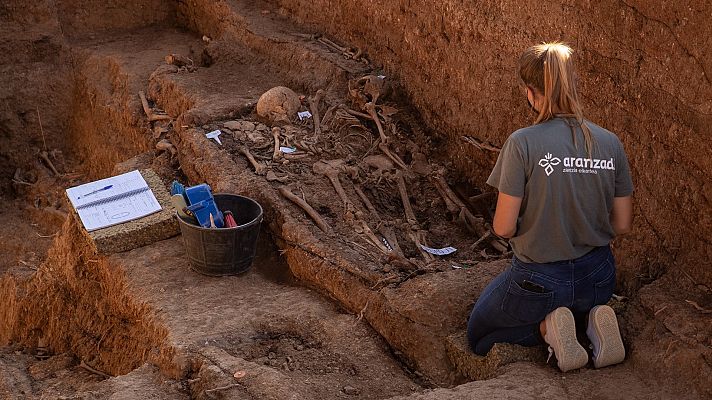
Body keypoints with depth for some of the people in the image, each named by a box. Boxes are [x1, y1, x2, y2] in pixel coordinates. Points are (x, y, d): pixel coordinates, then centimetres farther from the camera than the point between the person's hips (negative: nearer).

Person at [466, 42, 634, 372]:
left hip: (539, 280, -4)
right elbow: (622, 225, -1)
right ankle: (592, 320, 4)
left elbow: (504, 227, -18)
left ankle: (547, 327, -4)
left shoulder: (522, 144, -21)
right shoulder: (610, 143, -7)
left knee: (478, 336, 24)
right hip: (598, 279, 4)